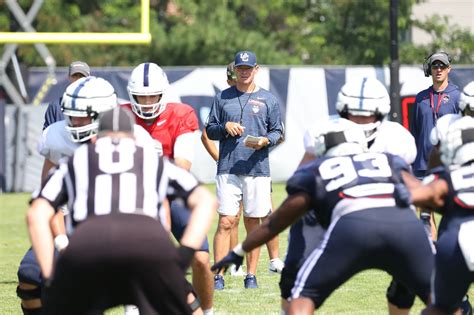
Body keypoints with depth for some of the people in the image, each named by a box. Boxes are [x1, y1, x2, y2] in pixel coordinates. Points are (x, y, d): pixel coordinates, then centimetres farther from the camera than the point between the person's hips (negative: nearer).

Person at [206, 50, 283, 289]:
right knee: (226, 222, -8)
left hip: (257, 169, 0)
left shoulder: (268, 99, 8)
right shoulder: (222, 98, 10)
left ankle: (251, 275, 11)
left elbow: (277, 132, 11)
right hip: (228, 169, 0)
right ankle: (218, 275, -8)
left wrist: (265, 140, -10)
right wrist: (225, 127, -7)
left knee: (253, 223, 3)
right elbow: (209, 131, 13)